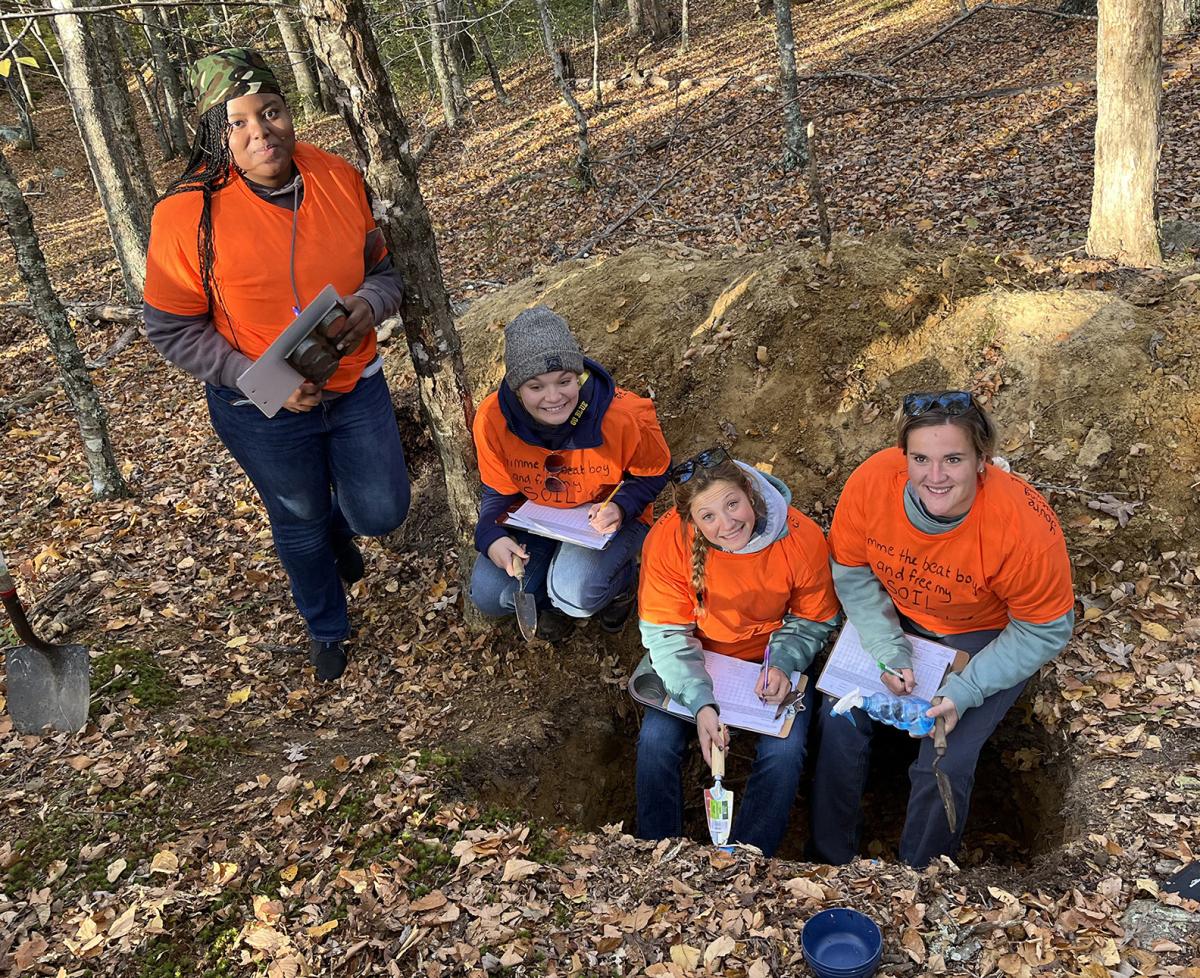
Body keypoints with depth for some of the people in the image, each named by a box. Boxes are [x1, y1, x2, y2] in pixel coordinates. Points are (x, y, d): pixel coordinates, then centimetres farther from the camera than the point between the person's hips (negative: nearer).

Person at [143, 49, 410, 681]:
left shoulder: (339, 179, -9)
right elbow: (172, 331, -13)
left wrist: (369, 304, -19)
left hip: (355, 386, 3)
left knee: (382, 512, 10)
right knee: (300, 522, 19)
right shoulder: (187, 213, -20)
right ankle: (326, 629, 49)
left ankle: (338, 531, 51)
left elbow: (381, 270, 4)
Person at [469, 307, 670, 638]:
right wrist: (492, 537, -25)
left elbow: (653, 473, -9)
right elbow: (499, 490, -6)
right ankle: (556, 595, 18)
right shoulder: (493, 418, -23)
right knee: (489, 595, -13)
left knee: (576, 594, -29)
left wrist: (621, 507, -29)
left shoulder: (625, 415, -30)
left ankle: (620, 582, 8)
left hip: (606, 519, -3)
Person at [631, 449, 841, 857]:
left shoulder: (802, 537, -24)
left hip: (769, 658, 0)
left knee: (783, 753, -21)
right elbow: (667, 633, -18)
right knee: (657, 741, -19)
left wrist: (783, 664, -25)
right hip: (694, 659, 0)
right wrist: (700, 703, -32)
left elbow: (813, 619, -6)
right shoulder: (668, 540, -26)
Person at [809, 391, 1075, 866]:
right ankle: (831, 861, 17)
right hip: (895, 618, 3)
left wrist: (963, 692, -26)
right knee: (840, 720, -7)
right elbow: (851, 572, -10)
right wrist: (888, 652, -19)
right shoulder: (871, 480, -27)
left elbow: (1044, 631, -20)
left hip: (987, 636, -3)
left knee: (944, 764, -14)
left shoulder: (1025, 528, -35)